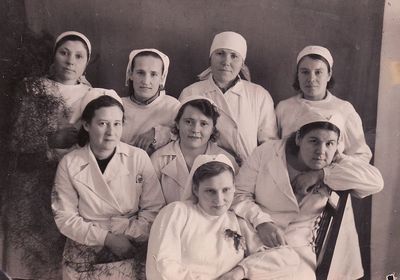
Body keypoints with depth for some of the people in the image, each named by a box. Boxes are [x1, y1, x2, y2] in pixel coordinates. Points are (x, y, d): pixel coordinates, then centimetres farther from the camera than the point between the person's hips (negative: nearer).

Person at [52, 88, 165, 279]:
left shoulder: (139, 158, -4)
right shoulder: (69, 164, -4)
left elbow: (154, 209, -1)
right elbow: (65, 217, -3)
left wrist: (129, 238, -12)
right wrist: (107, 238, -11)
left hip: (130, 249, 0)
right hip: (84, 252, 0)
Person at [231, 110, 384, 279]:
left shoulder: (336, 163, 0)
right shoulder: (266, 153, -5)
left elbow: (375, 181, -15)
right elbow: (240, 194, -3)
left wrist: (322, 175, -18)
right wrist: (261, 222, -20)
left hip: (300, 248, 2)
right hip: (257, 241, -1)